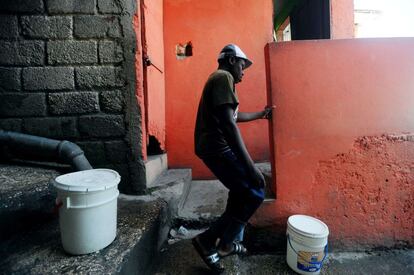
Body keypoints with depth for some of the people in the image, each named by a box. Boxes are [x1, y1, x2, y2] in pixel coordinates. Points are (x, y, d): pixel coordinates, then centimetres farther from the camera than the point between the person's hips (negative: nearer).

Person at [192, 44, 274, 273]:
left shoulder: (220, 79, 23)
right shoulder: (224, 77, -11)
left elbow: (234, 116, 36)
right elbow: (228, 124, -24)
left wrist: (260, 114, 48)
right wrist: (250, 165, -24)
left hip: (213, 147, 11)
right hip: (218, 148, -11)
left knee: (242, 192, 18)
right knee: (254, 193, -3)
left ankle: (229, 242, 32)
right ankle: (208, 240, 7)